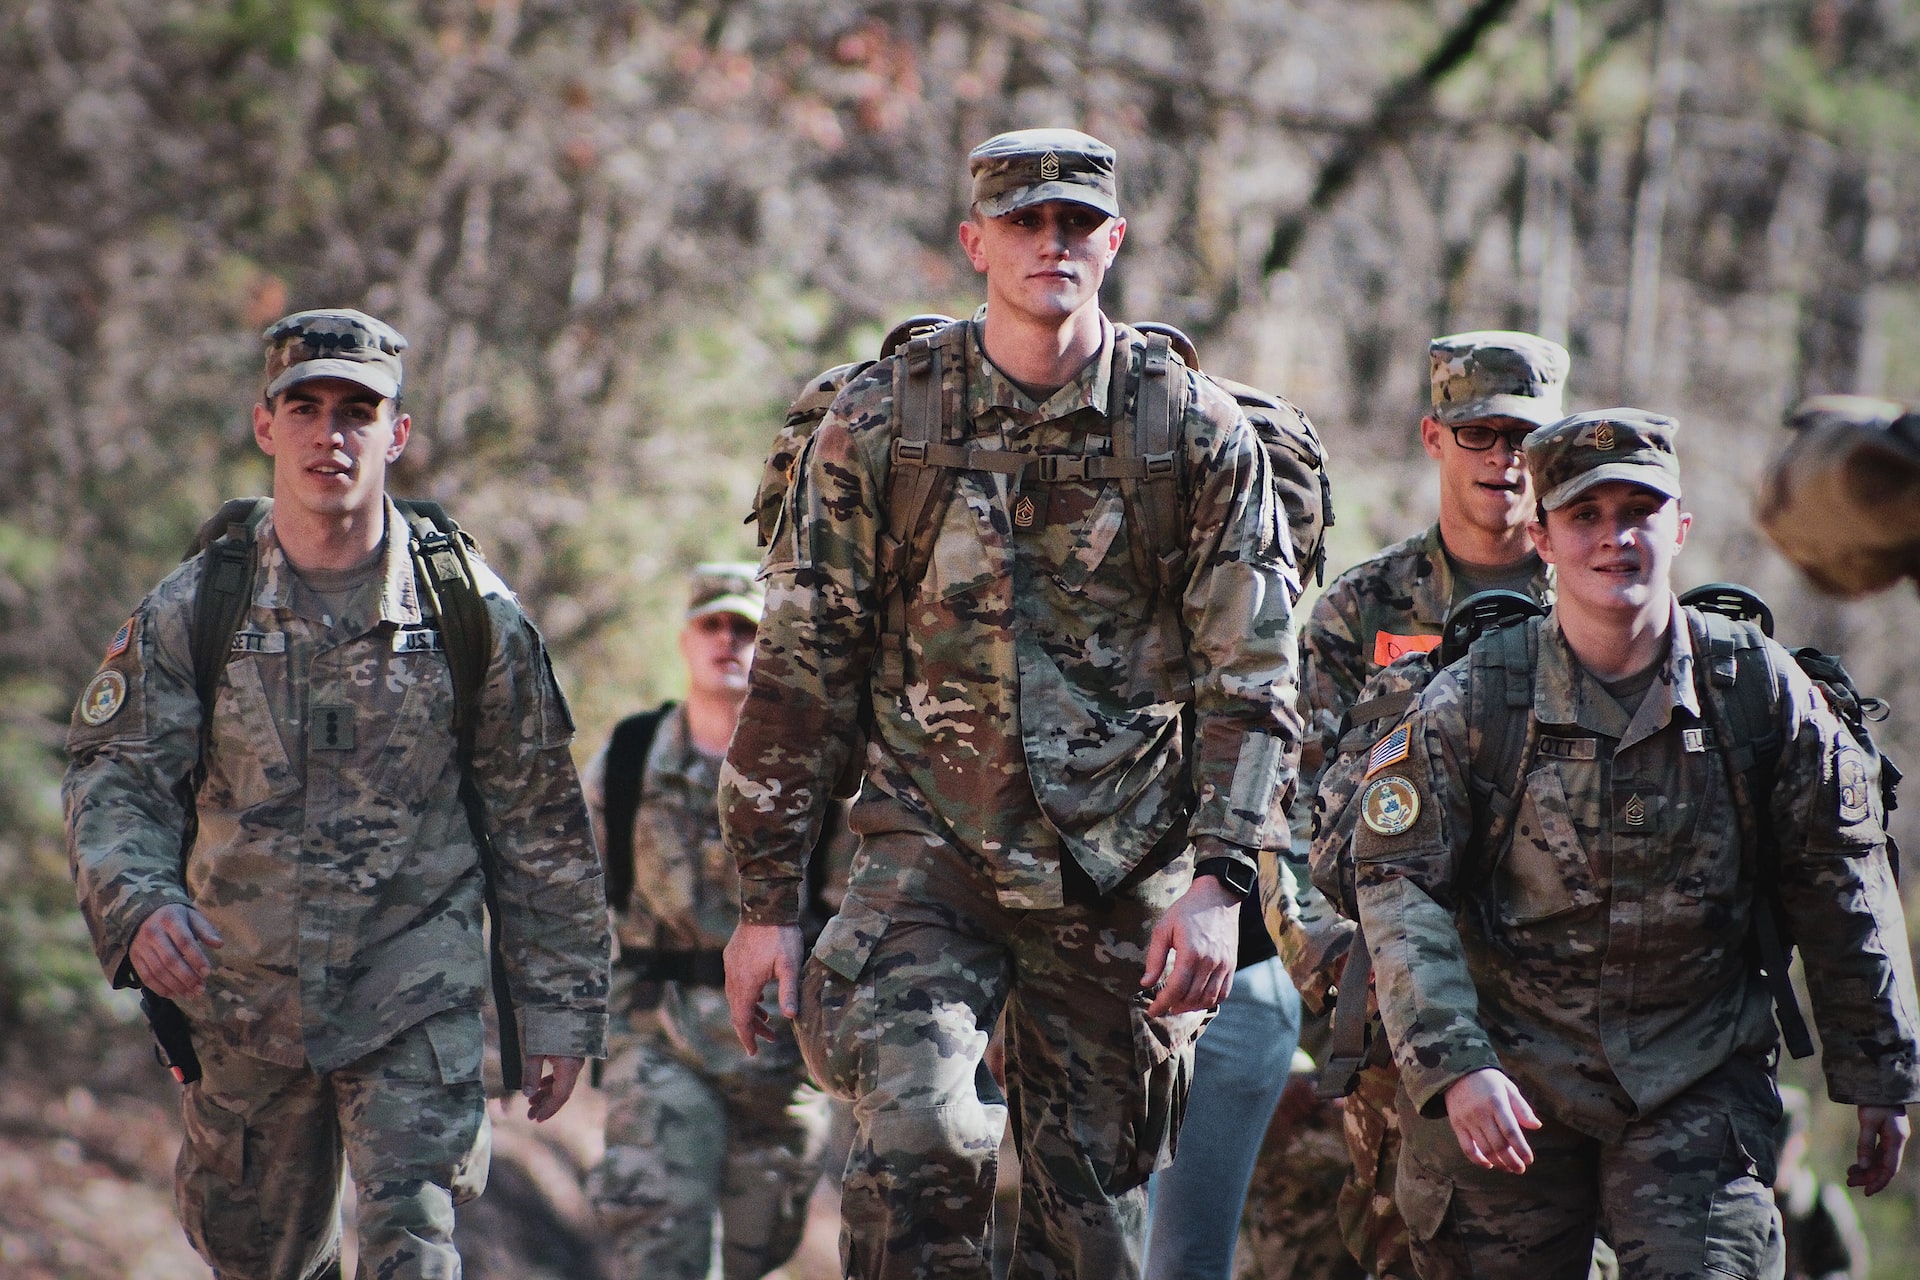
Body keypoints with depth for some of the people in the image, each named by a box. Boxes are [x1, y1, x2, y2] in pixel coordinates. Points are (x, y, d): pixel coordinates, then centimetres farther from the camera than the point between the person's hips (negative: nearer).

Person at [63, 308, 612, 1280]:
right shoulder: (191, 611, -2)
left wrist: (561, 1009, 4)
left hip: (417, 999, -2)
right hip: (243, 995, 2)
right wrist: (137, 904, -28)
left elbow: (541, 827, 3)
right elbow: (112, 775, -7)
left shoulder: (471, 611, -3)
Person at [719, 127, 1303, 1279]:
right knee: (918, 1138, -22)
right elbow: (802, 673, 4)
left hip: (1123, 880, 1)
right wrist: (768, 902, 2)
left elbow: (1253, 685, 0)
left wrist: (1219, 883, -11)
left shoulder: (1200, 436, 0)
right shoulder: (878, 427, 1)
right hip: (929, 850, -1)